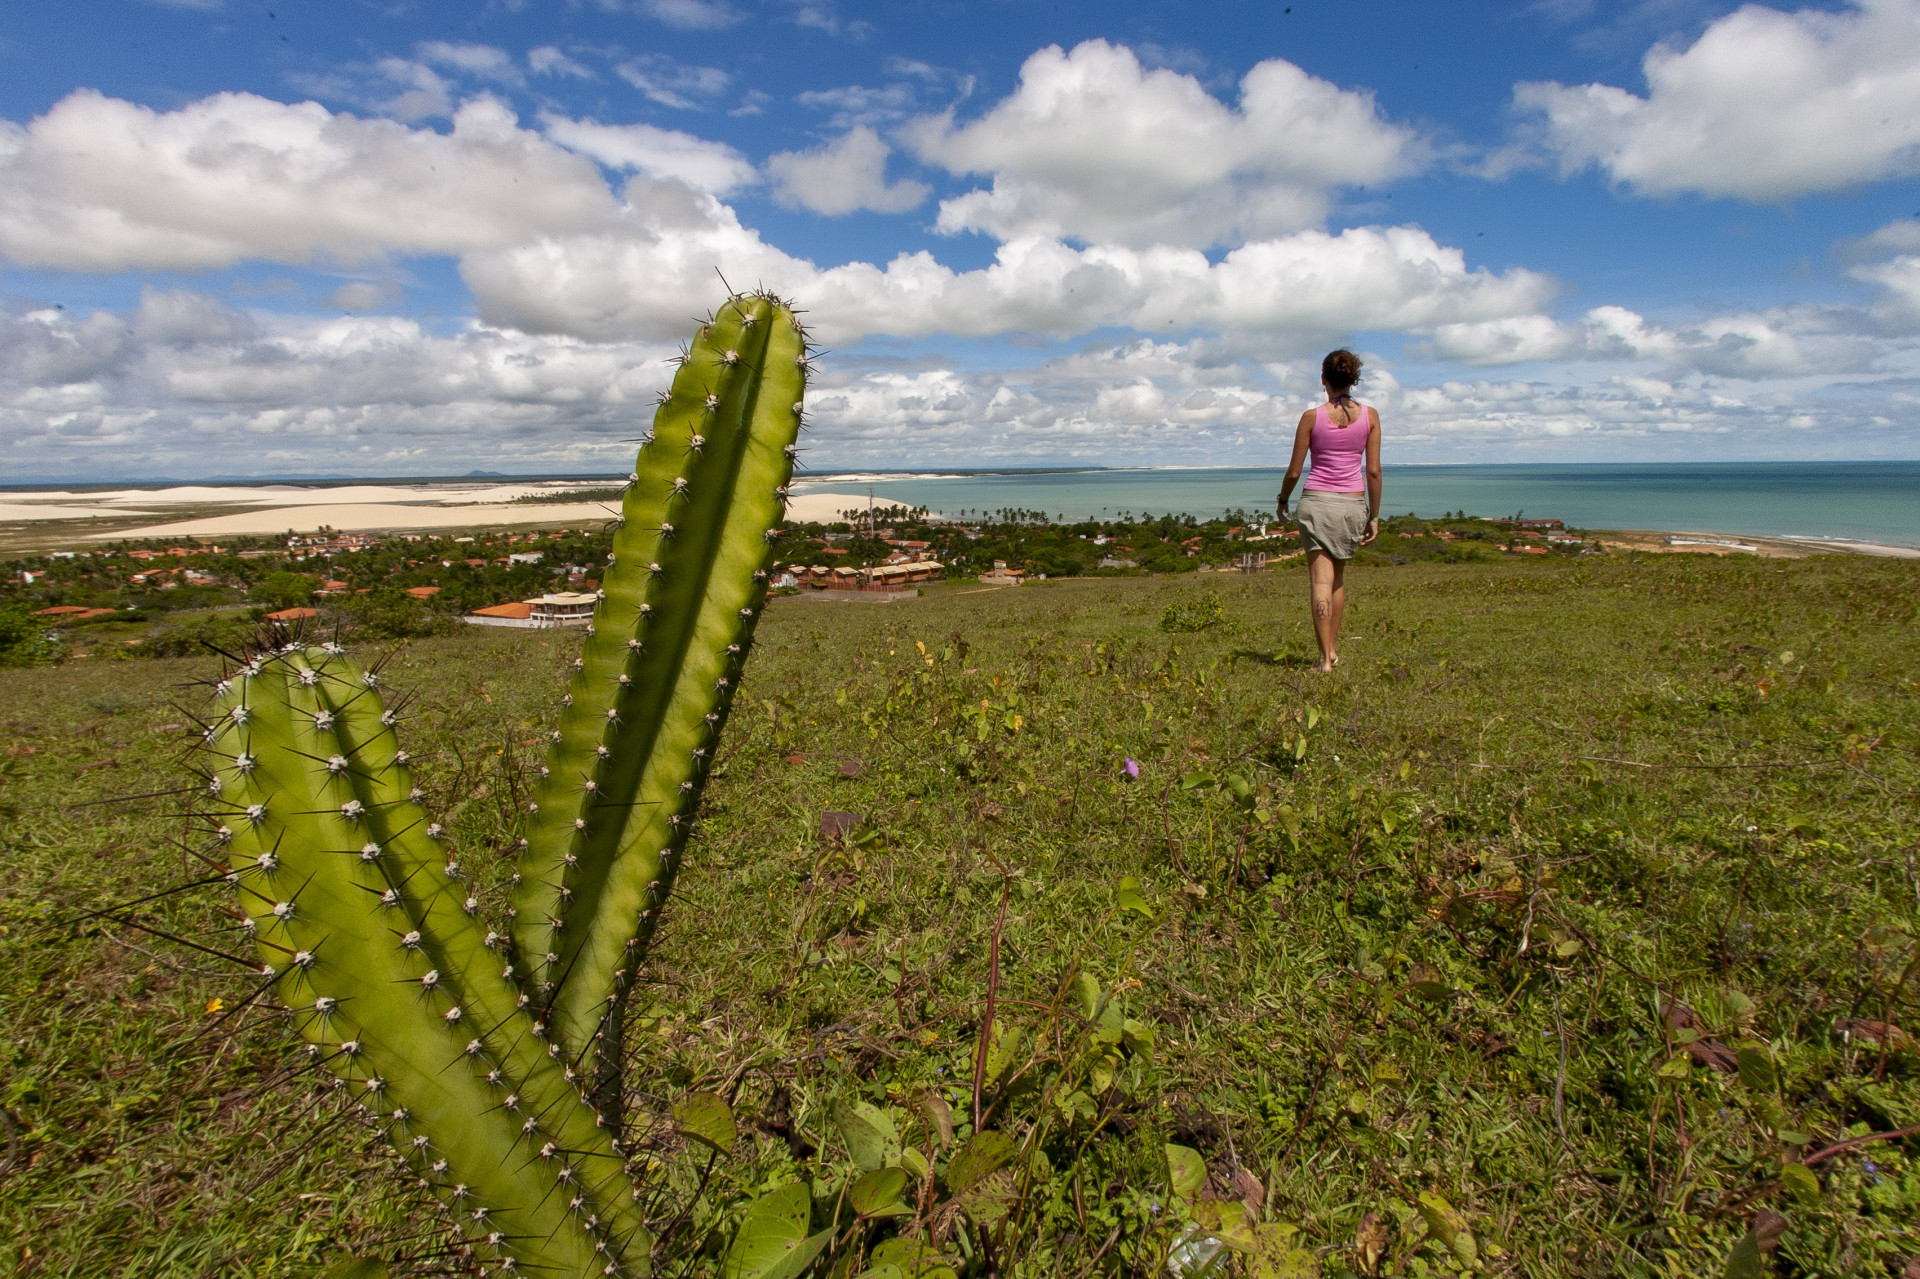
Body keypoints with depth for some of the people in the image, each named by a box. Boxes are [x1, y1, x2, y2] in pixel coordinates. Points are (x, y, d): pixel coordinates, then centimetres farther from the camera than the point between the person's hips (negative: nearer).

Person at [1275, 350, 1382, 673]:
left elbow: (1294, 471, -1)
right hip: (1353, 504, 3)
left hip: (1317, 501, -3)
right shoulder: (1370, 415, 2)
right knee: (1338, 578, 20)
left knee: (1320, 580, -4)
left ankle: (1325, 658, -9)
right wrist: (1374, 516, 8)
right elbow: (1374, 470, 1)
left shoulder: (1312, 417, -4)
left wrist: (1282, 500, 17)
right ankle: (1333, 648, 23)